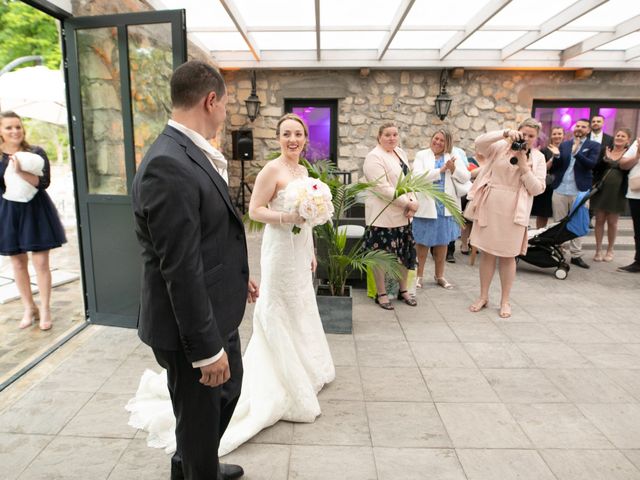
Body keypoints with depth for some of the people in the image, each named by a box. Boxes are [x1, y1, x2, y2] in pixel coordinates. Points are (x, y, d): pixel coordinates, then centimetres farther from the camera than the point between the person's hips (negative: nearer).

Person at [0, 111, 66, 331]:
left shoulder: (36, 152, -2)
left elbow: (44, 181, -12)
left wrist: (20, 172, -28)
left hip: (36, 211, -2)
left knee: (41, 262, 0)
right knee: (18, 263, 9)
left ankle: (45, 309, 12)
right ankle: (29, 308, 24)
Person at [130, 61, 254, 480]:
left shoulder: (193, 155, 5)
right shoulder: (168, 166, -26)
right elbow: (181, 268, -26)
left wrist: (238, 276, 22)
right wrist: (207, 348, -21)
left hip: (218, 311, 10)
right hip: (193, 324, -10)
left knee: (229, 389, 28)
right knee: (200, 416, 13)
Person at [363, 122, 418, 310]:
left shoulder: (401, 153, 14)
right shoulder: (374, 157, -12)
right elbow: (384, 188, -20)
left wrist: (412, 203, -3)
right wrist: (408, 203, -18)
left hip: (403, 215, 8)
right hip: (383, 215, -8)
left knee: (405, 252, 14)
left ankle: (403, 290, 29)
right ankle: (381, 294, 16)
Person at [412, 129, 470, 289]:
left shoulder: (454, 157, 8)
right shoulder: (421, 155, 2)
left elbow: (466, 178, 0)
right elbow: (418, 175, -14)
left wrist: (453, 169, -17)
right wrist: (440, 170, -15)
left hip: (446, 205, 3)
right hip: (426, 204, -2)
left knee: (442, 241, 11)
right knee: (423, 241, 5)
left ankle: (439, 275, 24)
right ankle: (419, 275, 18)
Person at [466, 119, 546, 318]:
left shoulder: (538, 158, 4)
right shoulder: (500, 147, 3)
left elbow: (537, 189, -3)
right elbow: (479, 143, -15)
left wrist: (524, 166, -13)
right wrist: (505, 133, -23)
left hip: (513, 212, 0)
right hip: (489, 208, 0)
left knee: (507, 256, 6)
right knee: (487, 253, 8)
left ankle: (505, 301, 19)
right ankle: (483, 297, 21)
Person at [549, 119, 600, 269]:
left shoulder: (593, 146, 4)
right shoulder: (564, 144, 11)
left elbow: (592, 164, -12)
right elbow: (554, 167, 5)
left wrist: (576, 152, -23)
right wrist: (556, 157, -16)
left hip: (580, 190, -2)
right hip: (560, 189, 2)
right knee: (558, 223, 8)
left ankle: (576, 255, 11)